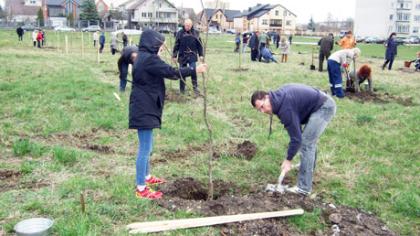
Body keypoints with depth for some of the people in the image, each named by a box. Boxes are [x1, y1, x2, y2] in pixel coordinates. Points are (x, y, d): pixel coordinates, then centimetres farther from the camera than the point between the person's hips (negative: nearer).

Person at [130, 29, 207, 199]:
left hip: (143, 108, 11)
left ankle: (146, 177, 38)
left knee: (146, 147, 23)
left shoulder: (143, 57, 13)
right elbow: (172, 72, -19)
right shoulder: (149, 59, -19)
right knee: (145, 149, -4)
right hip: (145, 110, -11)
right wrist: (194, 69, -13)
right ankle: (141, 189, 4)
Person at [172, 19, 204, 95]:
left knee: (193, 72, -9)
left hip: (192, 56, -1)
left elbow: (199, 45, 6)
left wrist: (201, 55, 3)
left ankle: (195, 87, 3)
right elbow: (176, 45, 3)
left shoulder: (196, 33, 2)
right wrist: (174, 56, 3)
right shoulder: (180, 33, 0)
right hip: (182, 56, 1)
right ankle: (182, 89, 17)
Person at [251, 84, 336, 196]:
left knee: (306, 143, -13)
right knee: (309, 140, 25)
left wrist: (288, 160, -12)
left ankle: (304, 188, -11)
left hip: (324, 107, -10)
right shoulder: (279, 95, 2)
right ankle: (309, 168, 45)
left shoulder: (285, 108, -26)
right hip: (323, 101, 10)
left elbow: (296, 137, -22)